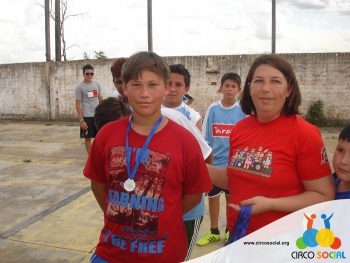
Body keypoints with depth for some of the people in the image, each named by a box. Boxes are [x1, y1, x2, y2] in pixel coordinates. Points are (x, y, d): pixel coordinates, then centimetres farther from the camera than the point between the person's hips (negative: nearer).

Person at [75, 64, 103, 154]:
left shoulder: (97, 85, 9)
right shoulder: (80, 87, -5)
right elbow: (78, 104, -6)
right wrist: (81, 120, -12)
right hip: (87, 117, -4)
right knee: (88, 138, 4)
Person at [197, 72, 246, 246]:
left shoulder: (243, 110, -6)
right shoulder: (213, 109, -3)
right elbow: (205, 137, 1)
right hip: (214, 161, 1)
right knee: (213, 196, 13)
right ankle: (214, 231, 31)